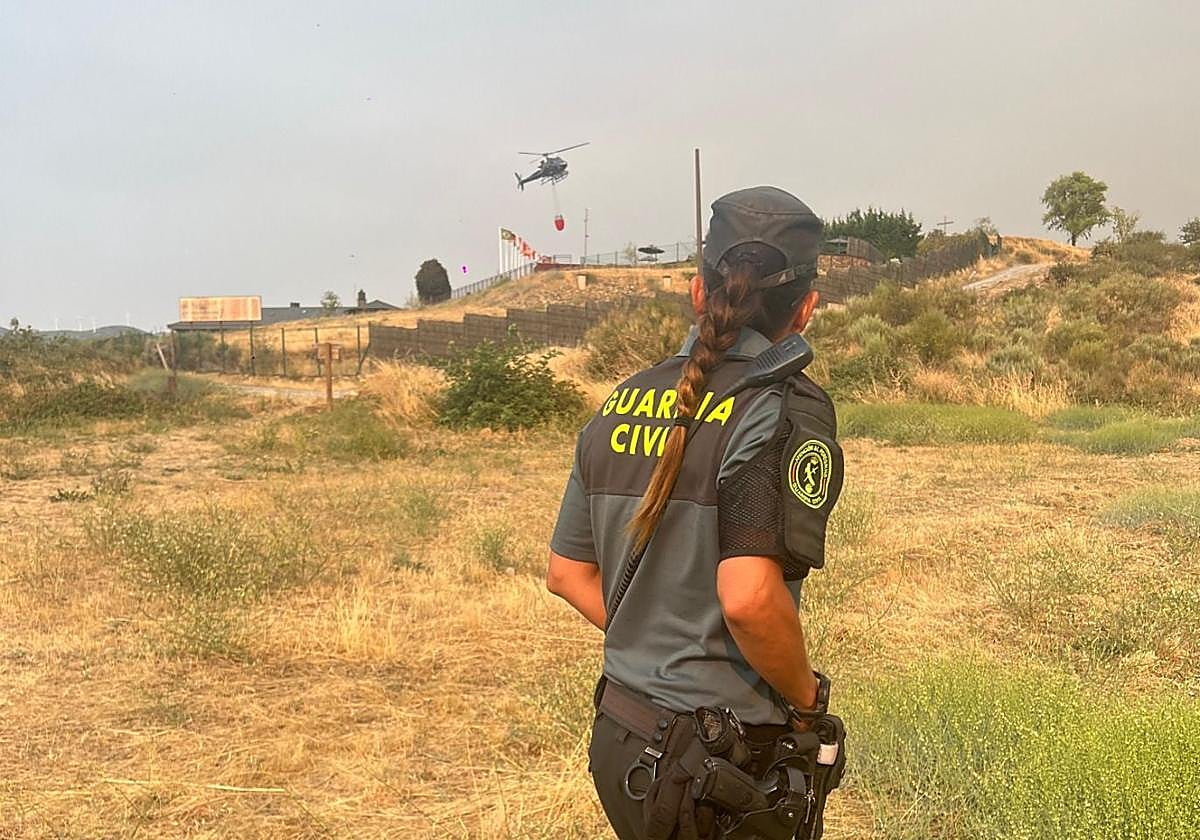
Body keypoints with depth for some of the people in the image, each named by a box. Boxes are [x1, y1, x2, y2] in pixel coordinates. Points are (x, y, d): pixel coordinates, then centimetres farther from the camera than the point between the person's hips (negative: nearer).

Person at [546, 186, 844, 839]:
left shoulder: (623, 401, 5)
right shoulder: (785, 406, -16)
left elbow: (567, 573, 10)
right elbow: (749, 599, -26)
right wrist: (806, 696, -10)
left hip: (620, 738, 6)